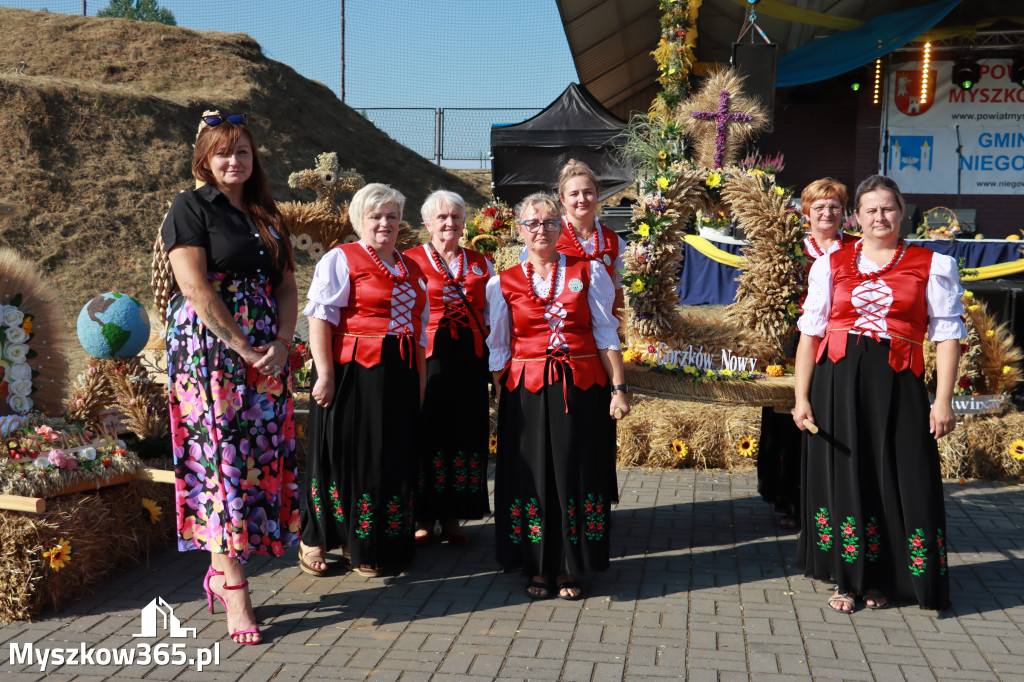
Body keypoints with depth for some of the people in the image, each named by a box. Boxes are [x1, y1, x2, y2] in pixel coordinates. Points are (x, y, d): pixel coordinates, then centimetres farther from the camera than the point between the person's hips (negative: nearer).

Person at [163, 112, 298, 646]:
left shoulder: (267, 215, 17)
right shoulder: (190, 208, -1)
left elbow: (286, 285, 12)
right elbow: (196, 287, -11)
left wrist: (281, 343, -4)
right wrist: (245, 349, -14)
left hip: (266, 356, 6)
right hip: (210, 350, -6)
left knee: (261, 456, 3)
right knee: (220, 458, -7)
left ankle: (221, 570, 16)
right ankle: (235, 593, -2)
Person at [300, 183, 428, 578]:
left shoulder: (411, 269, 17)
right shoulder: (341, 259, -2)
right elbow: (320, 317, -10)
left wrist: (419, 379, 16)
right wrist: (324, 373, -19)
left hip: (399, 378, 6)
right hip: (353, 374, -6)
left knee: (394, 458, 8)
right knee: (344, 453, 0)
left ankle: (371, 547, 21)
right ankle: (314, 540, 16)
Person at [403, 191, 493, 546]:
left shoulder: (480, 263, 16)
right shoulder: (410, 260, 6)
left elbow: (493, 313, 18)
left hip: (469, 360, 3)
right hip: (427, 360, -3)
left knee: (465, 433, 4)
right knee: (426, 433, -2)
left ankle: (452, 517, 15)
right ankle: (424, 518, 9)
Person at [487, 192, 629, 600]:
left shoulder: (589, 272, 4)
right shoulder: (502, 284, 6)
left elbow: (606, 334, 3)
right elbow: (498, 349, 9)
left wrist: (618, 388, -4)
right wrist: (500, 401, 5)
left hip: (582, 389, 0)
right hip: (526, 392, 1)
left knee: (576, 473, 3)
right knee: (532, 475, 3)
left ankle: (568, 569, 16)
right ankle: (538, 568, 18)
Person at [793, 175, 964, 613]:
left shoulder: (932, 265, 6)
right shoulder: (830, 265, 9)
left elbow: (947, 335, 2)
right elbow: (810, 333, 6)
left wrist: (943, 400, -6)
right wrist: (801, 397, 0)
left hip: (897, 384, -1)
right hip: (837, 381, 1)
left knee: (899, 480, 2)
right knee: (842, 477, 5)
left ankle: (883, 579, 21)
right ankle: (847, 579, 20)